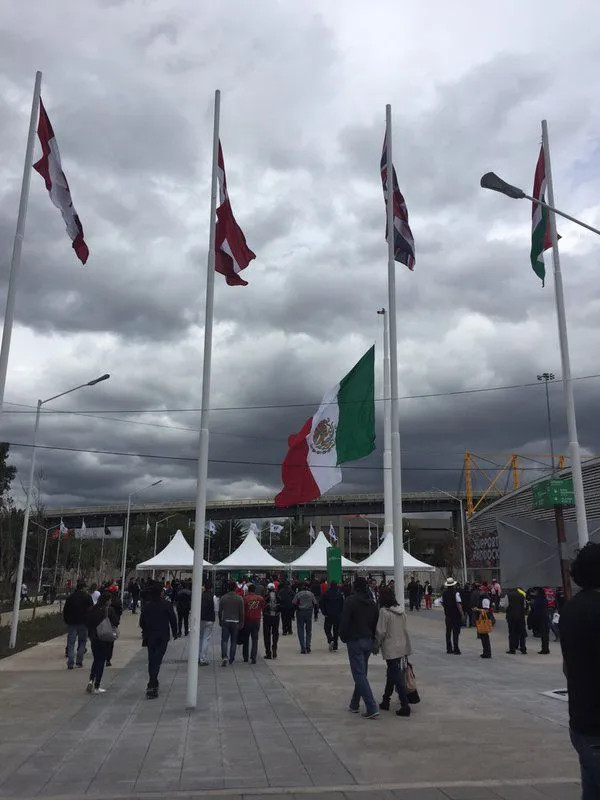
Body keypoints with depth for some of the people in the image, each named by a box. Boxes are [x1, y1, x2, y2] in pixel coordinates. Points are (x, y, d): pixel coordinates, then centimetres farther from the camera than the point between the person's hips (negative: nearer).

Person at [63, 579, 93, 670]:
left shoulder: (70, 597, 6)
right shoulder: (87, 597, -3)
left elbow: (65, 611, 8)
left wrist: (66, 621, 17)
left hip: (71, 623, 2)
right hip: (83, 623, -2)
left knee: (71, 643, 5)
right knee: (82, 641, 11)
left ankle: (70, 663, -3)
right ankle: (79, 660, 5)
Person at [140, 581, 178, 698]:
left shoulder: (146, 605, -3)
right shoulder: (167, 605, -10)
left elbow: (141, 621, 2)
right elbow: (173, 620, -5)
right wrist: (175, 633, 9)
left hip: (150, 637, 3)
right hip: (163, 637, -3)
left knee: (151, 661, 15)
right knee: (157, 661, -2)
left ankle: (153, 684, 25)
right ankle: (151, 686, -13)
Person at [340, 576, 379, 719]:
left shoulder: (350, 601, -12)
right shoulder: (372, 602, 9)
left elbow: (344, 622, -15)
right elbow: (376, 623, 11)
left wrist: (344, 637, 0)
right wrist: (373, 640, 16)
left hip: (355, 641, -7)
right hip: (369, 641, 7)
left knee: (360, 675, -5)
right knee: (361, 673, 17)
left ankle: (372, 708, -12)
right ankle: (354, 704, 26)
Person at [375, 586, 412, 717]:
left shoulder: (384, 612, -17)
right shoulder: (401, 611, 5)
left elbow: (380, 632, -17)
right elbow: (405, 630, 11)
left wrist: (376, 644, 0)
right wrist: (407, 648, 19)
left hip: (390, 649, -8)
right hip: (401, 647, 8)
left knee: (396, 676, -3)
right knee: (391, 673, 19)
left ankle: (405, 706, -5)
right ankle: (386, 701, 31)